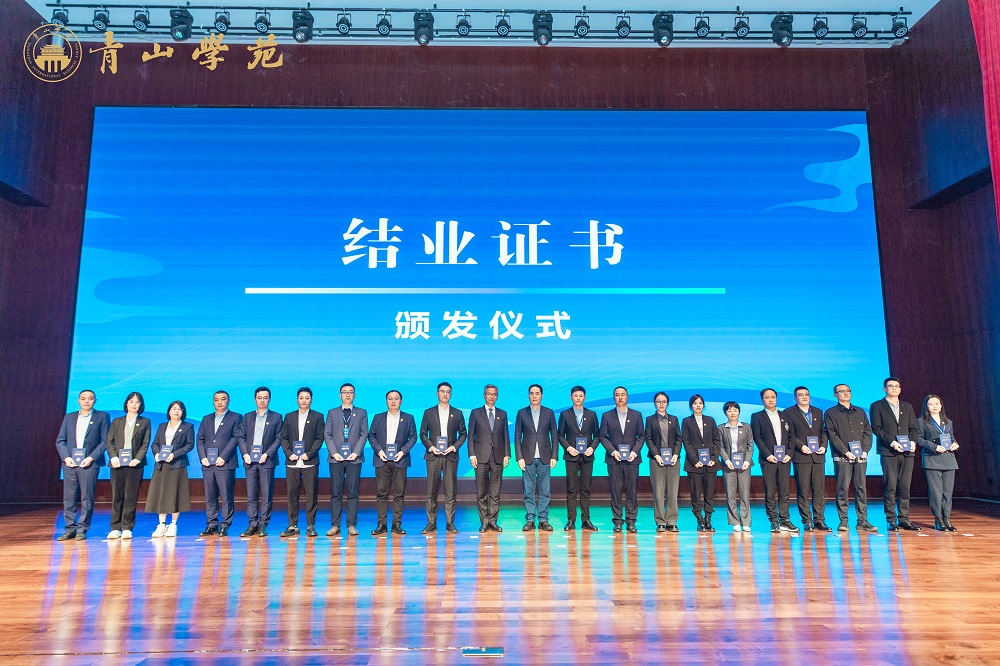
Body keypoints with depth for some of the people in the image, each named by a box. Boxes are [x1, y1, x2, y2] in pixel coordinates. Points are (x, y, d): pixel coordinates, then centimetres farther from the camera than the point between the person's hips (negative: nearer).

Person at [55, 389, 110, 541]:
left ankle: (82, 529, 6)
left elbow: (105, 441, -1)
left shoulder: (102, 416, 5)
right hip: (70, 463, 3)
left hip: (89, 464, -3)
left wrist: (91, 457, -11)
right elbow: (60, 441, 11)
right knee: (69, 498, 5)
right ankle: (70, 529, 14)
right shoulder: (69, 417, 15)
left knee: (87, 498, -1)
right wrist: (66, 457, -4)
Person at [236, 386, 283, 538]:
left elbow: (279, 438, -1)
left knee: (266, 494, -2)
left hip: (267, 461, -2)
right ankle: (252, 525, 10)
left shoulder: (276, 417, 5)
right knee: (251, 494, 4)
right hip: (250, 460, 3)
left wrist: (267, 454, -11)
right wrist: (245, 454, -4)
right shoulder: (247, 417, 14)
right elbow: (240, 436, 10)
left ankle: (262, 525, 4)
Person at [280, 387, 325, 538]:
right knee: (292, 494, 3)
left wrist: (309, 454, -12)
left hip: (310, 462, -2)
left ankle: (310, 526, 7)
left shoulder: (317, 417, 6)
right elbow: (283, 438, 9)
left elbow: (320, 438, 0)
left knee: (311, 494, 0)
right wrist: (289, 453, -6)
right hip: (292, 462, 2)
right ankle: (292, 526, 12)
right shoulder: (289, 417, 13)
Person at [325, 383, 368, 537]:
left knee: (353, 493, 0)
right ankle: (335, 525, 6)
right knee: (335, 493, 1)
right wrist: (334, 453, -7)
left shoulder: (362, 413, 11)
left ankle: (352, 525, 5)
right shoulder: (332, 413, 13)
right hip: (336, 458, 1)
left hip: (354, 458, -1)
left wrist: (355, 453, -8)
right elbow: (328, 435, 6)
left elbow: (364, 435, 4)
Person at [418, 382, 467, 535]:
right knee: (431, 491, 1)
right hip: (433, 455, 0)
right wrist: (431, 447, -7)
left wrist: (454, 447, -6)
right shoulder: (429, 412, 9)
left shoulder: (457, 413, 9)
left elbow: (463, 434, 9)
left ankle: (450, 523, 8)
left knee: (451, 491, 1)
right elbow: (423, 434, 8)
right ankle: (431, 524, 7)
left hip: (451, 456, 0)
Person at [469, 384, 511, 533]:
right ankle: (484, 522, 9)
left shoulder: (502, 414, 13)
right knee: (481, 492, 1)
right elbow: (471, 436, 4)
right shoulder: (476, 413, 6)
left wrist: (507, 454, 3)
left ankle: (492, 521, 10)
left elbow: (506, 435, 12)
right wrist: (472, 455, -5)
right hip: (481, 456, -2)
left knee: (495, 491, 3)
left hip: (497, 457, 2)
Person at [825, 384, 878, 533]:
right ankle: (843, 521, 0)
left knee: (861, 488, 4)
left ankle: (863, 521, 9)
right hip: (842, 457, -4)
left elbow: (868, 431, 12)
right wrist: (845, 452, -13)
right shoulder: (831, 413, 4)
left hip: (861, 456, 4)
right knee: (843, 489, -4)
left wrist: (865, 450, -3)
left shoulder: (860, 412, 17)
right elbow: (832, 435, -4)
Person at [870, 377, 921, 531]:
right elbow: (876, 428, -3)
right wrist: (891, 442, -14)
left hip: (907, 452, 4)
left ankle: (904, 519, 10)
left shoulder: (908, 407, 18)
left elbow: (914, 428, 15)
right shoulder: (877, 406, 5)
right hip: (888, 451, -4)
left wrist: (913, 441, -4)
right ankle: (891, 520, 1)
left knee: (905, 487, 4)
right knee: (890, 487, -4)